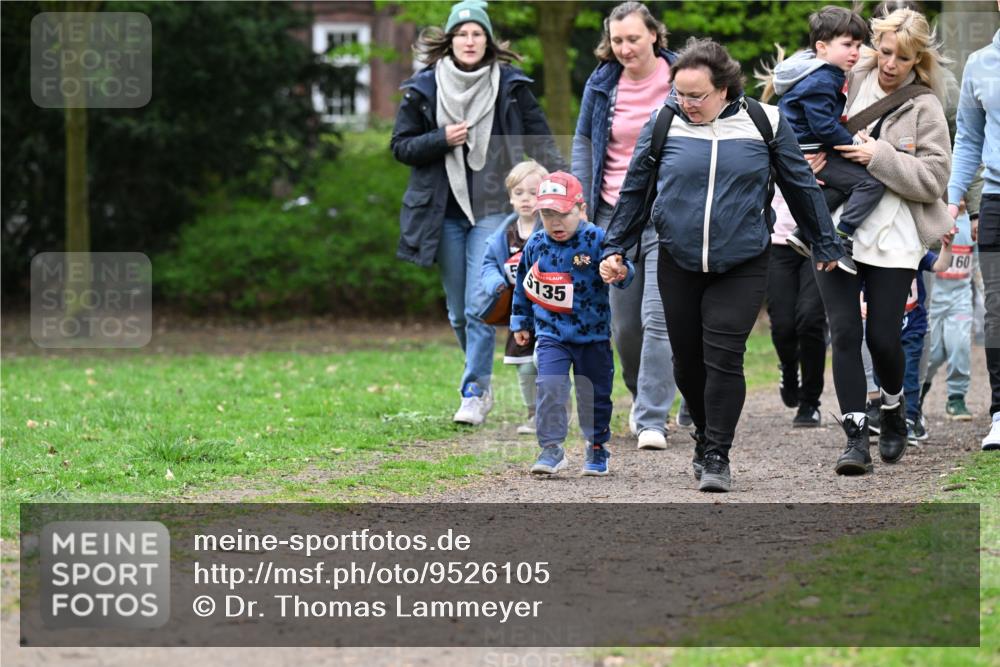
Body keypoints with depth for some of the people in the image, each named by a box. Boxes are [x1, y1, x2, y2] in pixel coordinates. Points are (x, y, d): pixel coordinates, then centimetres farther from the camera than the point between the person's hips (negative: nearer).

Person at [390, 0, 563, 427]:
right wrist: (442, 140, -12)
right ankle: (480, 378, 28)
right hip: (444, 212, 2)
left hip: (492, 208, -2)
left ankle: (474, 393, -7)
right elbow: (400, 146, 6)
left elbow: (541, 141, 2)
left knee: (480, 306, -13)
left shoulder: (510, 86, 1)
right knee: (459, 311, 9)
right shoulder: (423, 88, 4)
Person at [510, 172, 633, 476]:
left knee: (594, 394, 8)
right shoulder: (535, 245, 2)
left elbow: (619, 267, -15)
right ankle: (551, 448, -4)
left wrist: (622, 273, -40)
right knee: (550, 387, -15)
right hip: (551, 334, 1)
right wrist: (521, 322, 20)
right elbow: (524, 285, 15)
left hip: (593, 335, -1)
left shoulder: (596, 240, -9)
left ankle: (596, 449, 27)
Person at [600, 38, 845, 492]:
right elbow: (634, 189, 11)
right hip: (678, 265, 2)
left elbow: (801, 186, 9)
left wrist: (826, 245, 16)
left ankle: (717, 456, -3)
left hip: (742, 267, -2)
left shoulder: (764, 123, -3)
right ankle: (705, 437, 32)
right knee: (687, 359, 9)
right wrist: (614, 247, 10)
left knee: (723, 357, -10)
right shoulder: (663, 123, -1)